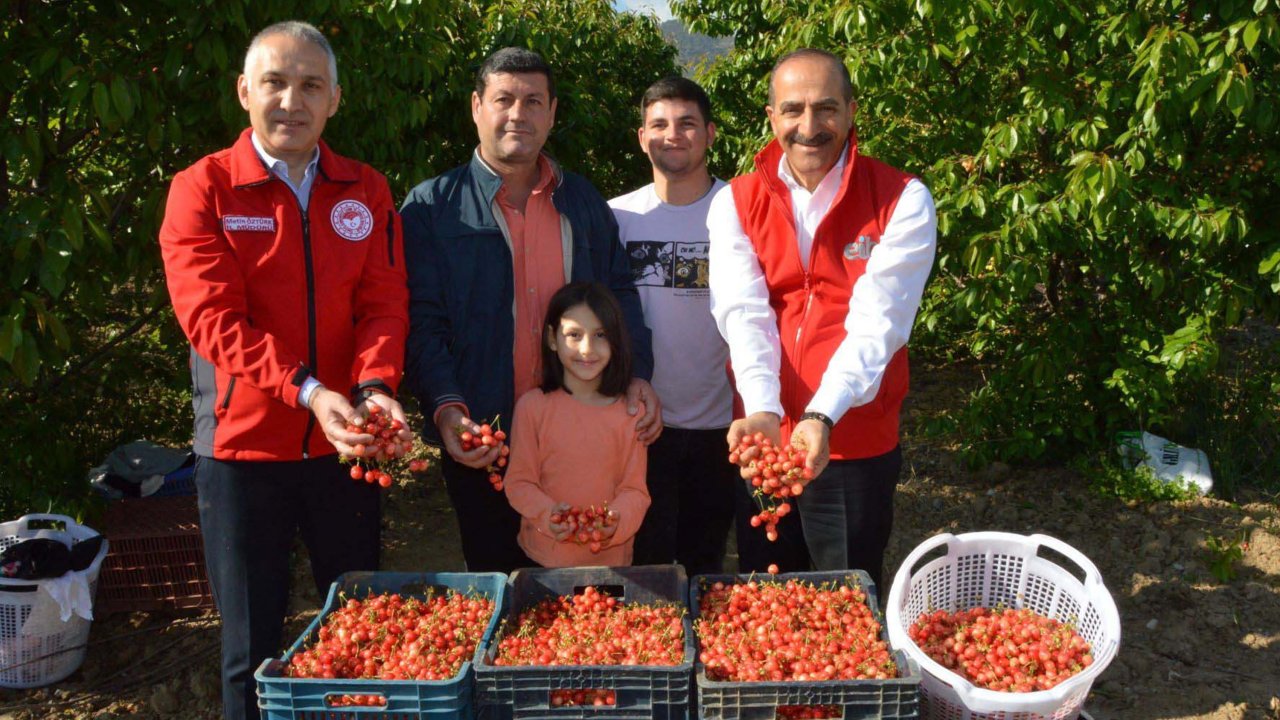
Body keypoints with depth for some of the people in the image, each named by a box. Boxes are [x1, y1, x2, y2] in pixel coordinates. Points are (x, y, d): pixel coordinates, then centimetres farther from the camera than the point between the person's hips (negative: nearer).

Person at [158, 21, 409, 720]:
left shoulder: (366, 192, 6)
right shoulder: (202, 189, -4)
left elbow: (384, 304, -1)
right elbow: (213, 318, -14)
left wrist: (373, 387, -20)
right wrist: (307, 391, -27)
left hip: (343, 444, 3)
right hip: (242, 444, -2)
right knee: (252, 643, 9)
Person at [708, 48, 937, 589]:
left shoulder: (902, 201, -8)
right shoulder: (735, 203, 0)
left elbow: (876, 321, -19)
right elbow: (745, 314, -14)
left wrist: (821, 417, -33)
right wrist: (763, 412, -30)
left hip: (857, 447, -2)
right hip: (762, 439, 3)